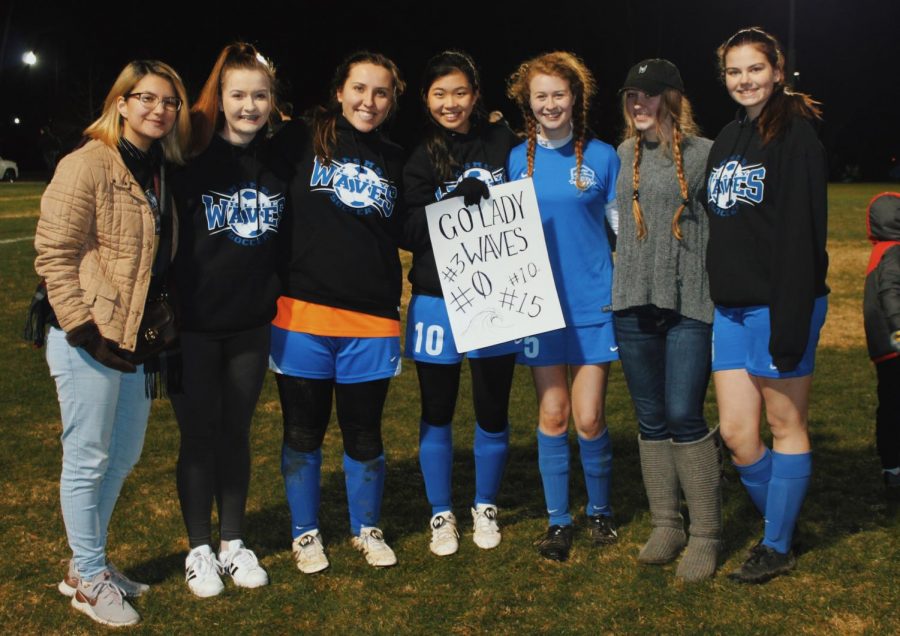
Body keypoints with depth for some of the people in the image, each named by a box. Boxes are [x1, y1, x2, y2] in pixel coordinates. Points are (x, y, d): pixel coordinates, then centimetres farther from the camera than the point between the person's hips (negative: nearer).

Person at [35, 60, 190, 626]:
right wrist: (85, 330, -18)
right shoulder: (88, 165, -13)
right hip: (89, 344, -8)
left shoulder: (158, 171, 11)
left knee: (123, 457, 17)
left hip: (138, 340, 8)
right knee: (89, 460, 4)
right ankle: (88, 580, 20)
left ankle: (88, 563, 34)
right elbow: (54, 254, -15)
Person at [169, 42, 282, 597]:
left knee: (237, 433, 13)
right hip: (194, 323, -3)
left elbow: (288, 239, 13)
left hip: (252, 324, 3)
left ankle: (234, 542, 27)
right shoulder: (193, 156, -9)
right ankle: (200, 549, 22)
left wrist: (279, 298, 9)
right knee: (199, 434, 7)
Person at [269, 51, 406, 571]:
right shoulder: (302, 142, -1)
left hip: (373, 321, 2)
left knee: (364, 435, 12)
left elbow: (409, 235, 16)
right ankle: (306, 533, 30)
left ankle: (367, 529, 34)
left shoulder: (397, 162, 11)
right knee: (303, 433, 11)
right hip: (303, 315, -2)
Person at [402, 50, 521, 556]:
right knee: (438, 414, 9)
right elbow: (409, 232, -8)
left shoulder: (503, 143, 2)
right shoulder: (420, 158, 2)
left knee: (493, 413, 8)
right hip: (437, 301, 0)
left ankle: (485, 509, 29)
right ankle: (441, 514, 25)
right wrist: (456, 199, -21)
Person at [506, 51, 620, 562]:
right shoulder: (518, 160, 5)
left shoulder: (602, 157, -1)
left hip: (594, 303, -2)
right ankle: (559, 520, 18)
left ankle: (601, 511, 22)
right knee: (552, 415, 5)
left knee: (589, 419, -1)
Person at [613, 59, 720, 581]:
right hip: (633, 304, 5)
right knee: (651, 420, 9)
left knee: (684, 417, -8)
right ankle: (666, 526, 21)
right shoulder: (625, 154, 12)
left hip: (691, 305, -5)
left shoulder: (704, 154, -2)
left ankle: (707, 535, 6)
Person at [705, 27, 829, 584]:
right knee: (736, 432, 7)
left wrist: (790, 325, -20)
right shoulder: (727, 140, 15)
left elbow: (802, 234, -16)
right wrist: (716, 296, 10)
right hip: (731, 306, 7)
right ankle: (783, 522, 28)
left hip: (780, 303, -7)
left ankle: (778, 547, 17)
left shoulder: (796, 133, -9)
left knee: (785, 425, 5)